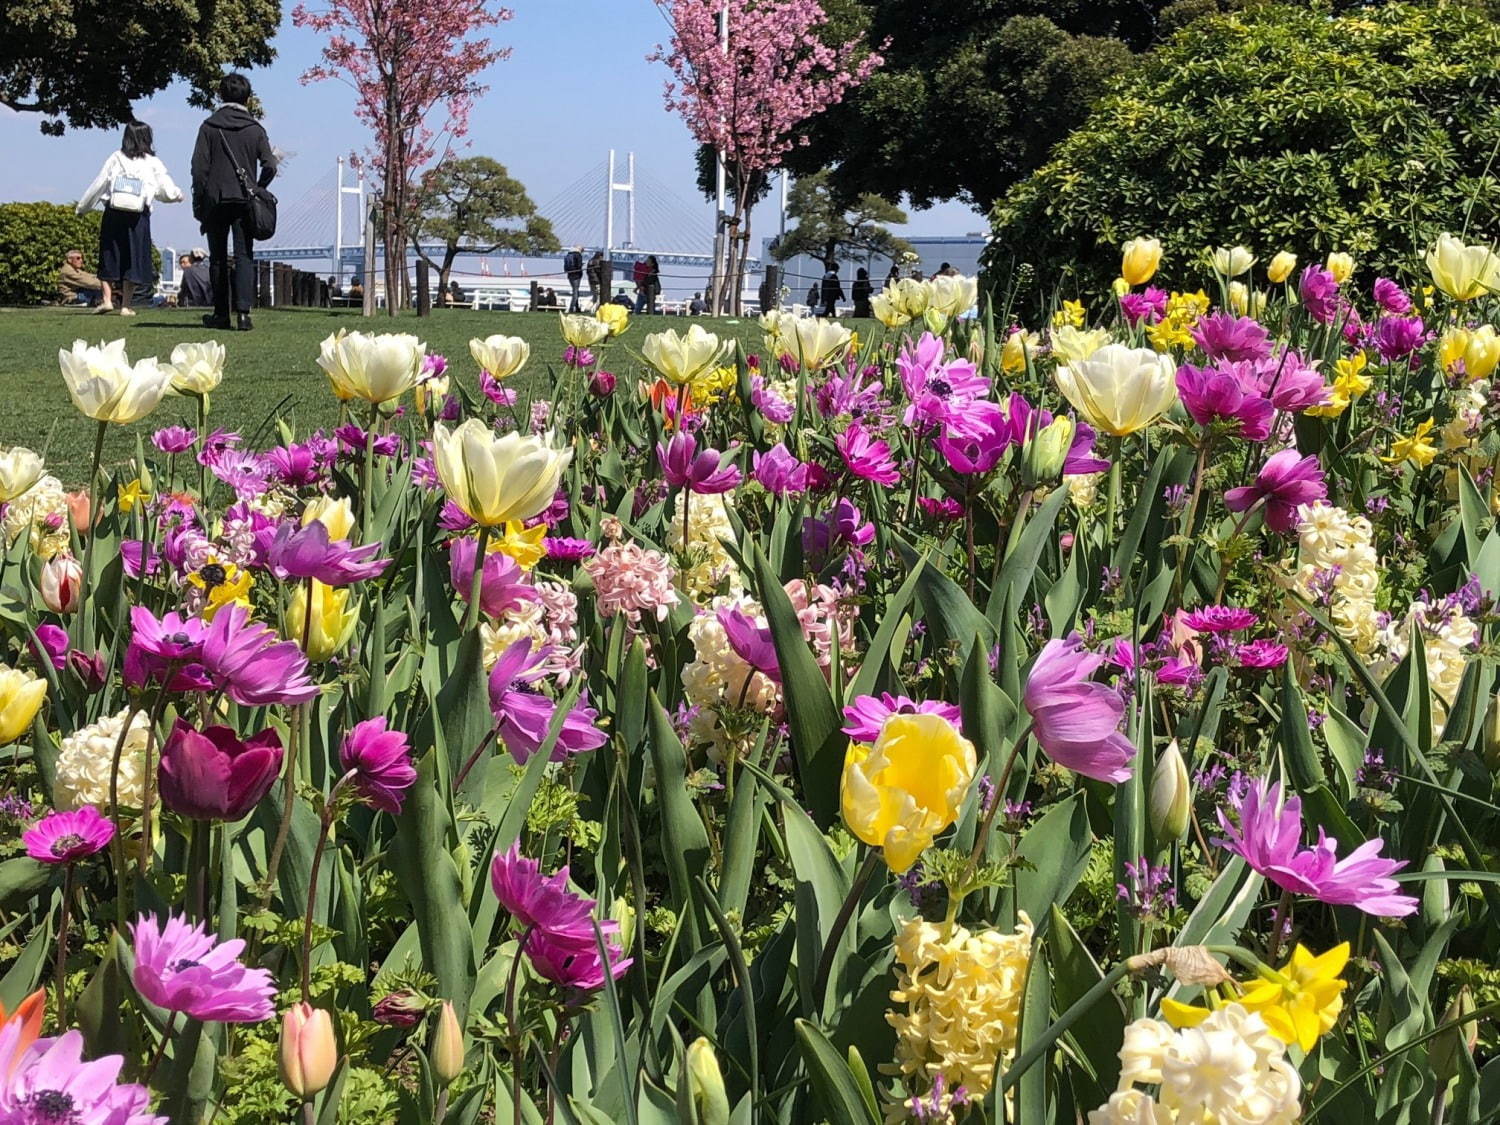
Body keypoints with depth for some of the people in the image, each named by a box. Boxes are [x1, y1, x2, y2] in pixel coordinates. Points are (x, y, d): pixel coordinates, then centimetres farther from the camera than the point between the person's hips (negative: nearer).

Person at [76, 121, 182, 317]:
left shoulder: (115, 159, 5)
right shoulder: (153, 163, 3)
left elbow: (98, 185, 7)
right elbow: (168, 193, 4)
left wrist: (82, 207, 19)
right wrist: (178, 195, 28)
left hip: (113, 215, 1)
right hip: (138, 218, -1)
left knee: (109, 257, 11)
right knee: (133, 259, 6)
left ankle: (106, 298, 3)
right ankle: (125, 305, 5)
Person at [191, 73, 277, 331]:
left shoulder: (209, 127, 1)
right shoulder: (255, 129, 3)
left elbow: (199, 167, -3)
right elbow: (269, 166, -2)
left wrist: (198, 202, 3)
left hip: (215, 200, 0)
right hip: (245, 202, 0)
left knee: (218, 258, 9)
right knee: (244, 256, -1)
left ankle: (221, 314, 11)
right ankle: (243, 312, -14)